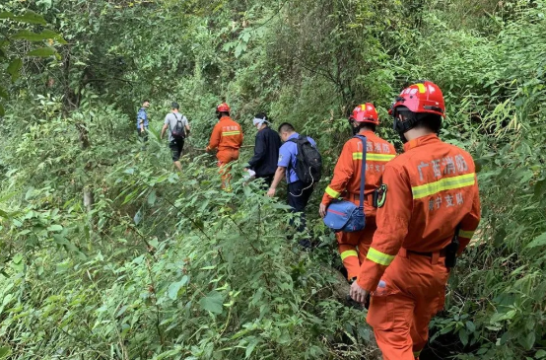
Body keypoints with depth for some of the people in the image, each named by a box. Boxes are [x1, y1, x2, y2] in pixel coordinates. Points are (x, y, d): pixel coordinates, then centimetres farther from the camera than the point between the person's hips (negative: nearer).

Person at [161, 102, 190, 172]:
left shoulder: (169, 115, -5)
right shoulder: (183, 117, 6)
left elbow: (165, 127, -11)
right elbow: (188, 129, 0)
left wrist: (162, 136, 4)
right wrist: (186, 135, 19)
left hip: (173, 140, -5)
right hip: (181, 139, 5)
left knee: (175, 158, -6)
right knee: (178, 156, 18)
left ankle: (181, 172, -17)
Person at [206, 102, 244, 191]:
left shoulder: (219, 125, -12)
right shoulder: (236, 125, 2)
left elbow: (214, 142, -8)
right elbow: (241, 141, 9)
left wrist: (209, 148, 12)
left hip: (224, 153, -5)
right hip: (235, 153, 5)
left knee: (225, 174, 1)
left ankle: (227, 190, 3)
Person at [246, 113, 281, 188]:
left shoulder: (261, 134, -15)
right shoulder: (275, 134, 11)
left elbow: (259, 153, -24)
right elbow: (279, 151, 18)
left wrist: (249, 165, -21)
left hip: (263, 170, -9)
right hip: (272, 168, 9)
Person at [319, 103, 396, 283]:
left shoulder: (353, 144, -11)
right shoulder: (389, 147, 2)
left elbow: (341, 176, -17)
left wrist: (325, 201, -9)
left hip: (357, 205, -4)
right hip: (379, 208, 4)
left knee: (346, 242, 14)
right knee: (367, 247, 17)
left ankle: (355, 277, -5)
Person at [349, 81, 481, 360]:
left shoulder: (401, 166, -26)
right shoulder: (463, 159, -6)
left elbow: (390, 233, -25)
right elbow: (471, 217, 4)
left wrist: (365, 280, -15)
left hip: (404, 267, -6)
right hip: (440, 267, 6)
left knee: (392, 332, 10)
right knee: (418, 331, 26)